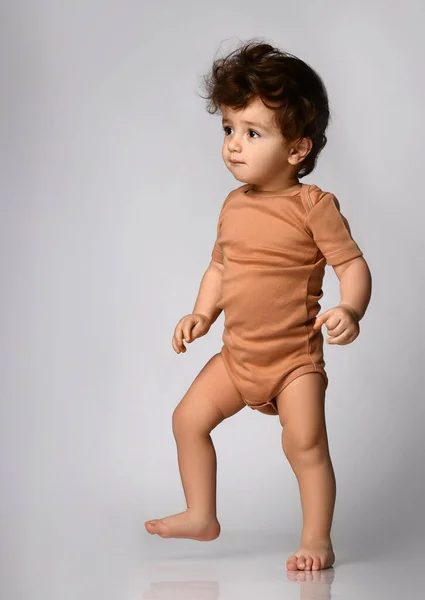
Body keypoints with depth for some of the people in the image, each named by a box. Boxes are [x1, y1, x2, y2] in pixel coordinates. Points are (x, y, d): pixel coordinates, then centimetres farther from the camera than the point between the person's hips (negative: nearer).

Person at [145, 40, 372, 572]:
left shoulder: (313, 205, -15)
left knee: (305, 442, -15)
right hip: (237, 354, 7)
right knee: (189, 418, 9)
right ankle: (201, 516, 26)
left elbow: (353, 265, -16)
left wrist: (349, 311, -34)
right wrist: (201, 314, 4)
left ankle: (317, 539, 2)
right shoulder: (234, 206, 4)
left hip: (294, 358, -7)